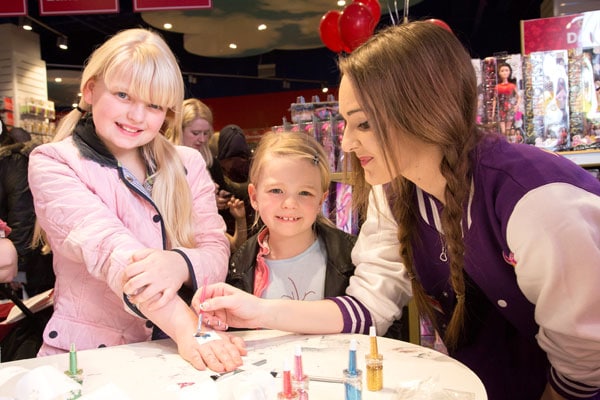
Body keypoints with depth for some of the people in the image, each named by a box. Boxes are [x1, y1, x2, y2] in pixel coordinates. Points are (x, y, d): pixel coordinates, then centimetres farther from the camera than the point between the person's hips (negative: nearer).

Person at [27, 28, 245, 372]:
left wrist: (180, 264, -25)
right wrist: (187, 326, -31)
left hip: (176, 352, 2)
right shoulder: (53, 164, -3)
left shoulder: (188, 164, 6)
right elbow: (108, 246, -19)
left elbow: (217, 252, -3)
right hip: (90, 353, -1)